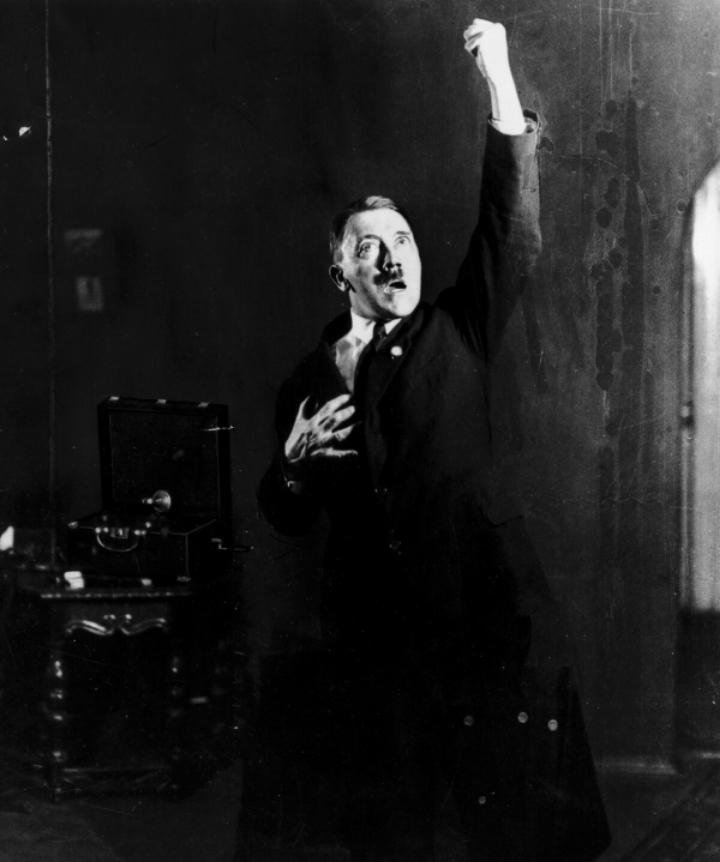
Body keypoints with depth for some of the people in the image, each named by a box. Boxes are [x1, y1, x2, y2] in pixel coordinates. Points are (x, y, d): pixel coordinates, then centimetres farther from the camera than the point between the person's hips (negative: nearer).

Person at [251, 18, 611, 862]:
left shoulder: (457, 334, 8)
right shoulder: (310, 377, 12)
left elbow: (513, 236, -7)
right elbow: (287, 517, 17)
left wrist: (501, 87, -15)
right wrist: (293, 461, -6)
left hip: (487, 608, -2)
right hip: (373, 627, 2)